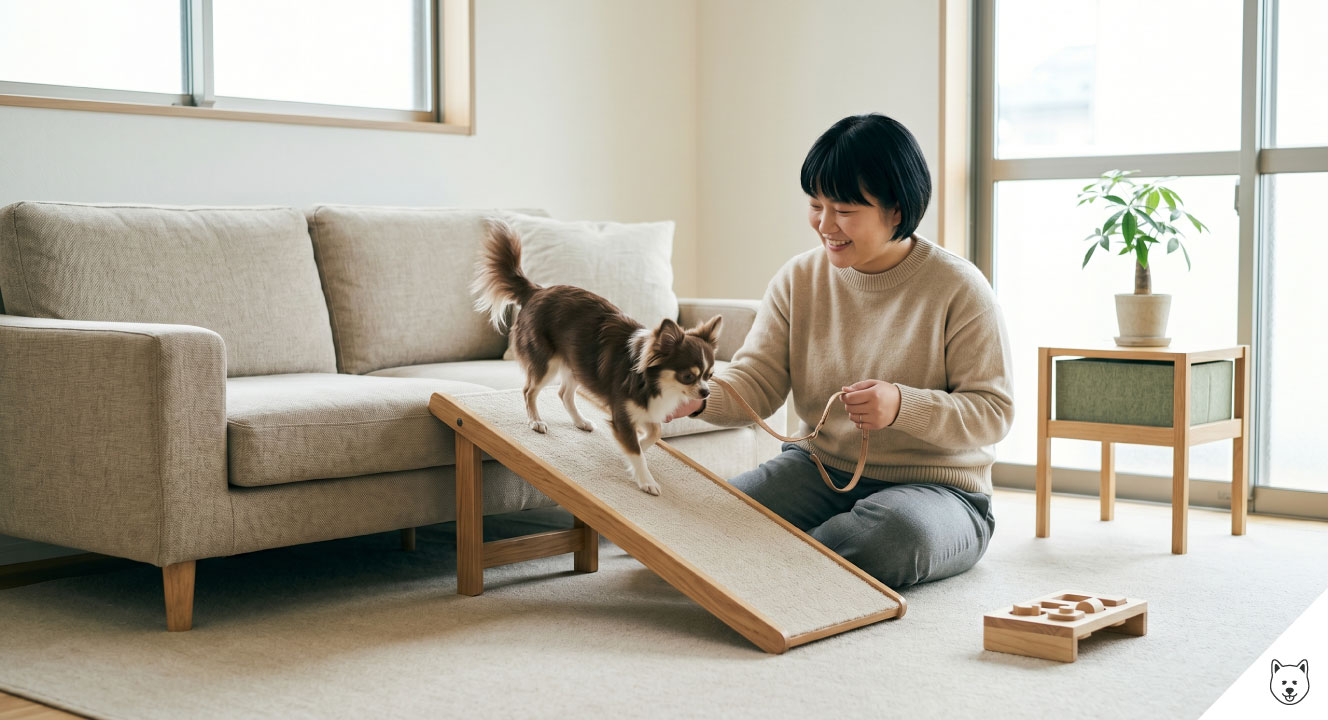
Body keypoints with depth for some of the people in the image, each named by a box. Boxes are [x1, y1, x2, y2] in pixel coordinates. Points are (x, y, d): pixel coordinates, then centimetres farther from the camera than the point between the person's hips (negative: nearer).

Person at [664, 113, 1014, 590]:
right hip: (819, 467, 3)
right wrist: (699, 396, -26)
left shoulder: (957, 288, -10)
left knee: (899, 533, -39)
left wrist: (902, 405, -28)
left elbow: (993, 412, -11)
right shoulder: (799, 278, 3)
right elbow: (757, 380, -3)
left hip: (936, 487, -2)